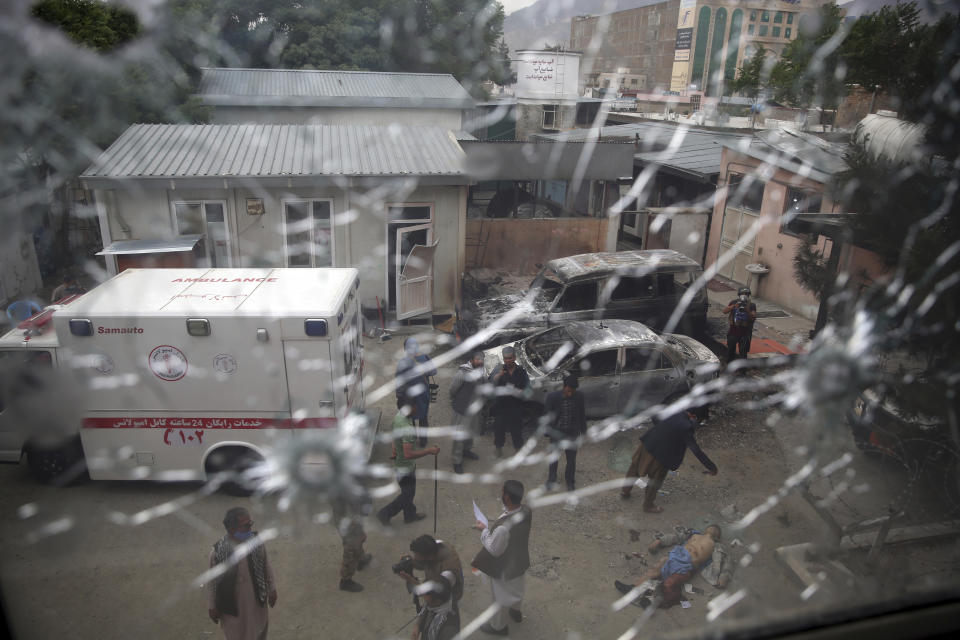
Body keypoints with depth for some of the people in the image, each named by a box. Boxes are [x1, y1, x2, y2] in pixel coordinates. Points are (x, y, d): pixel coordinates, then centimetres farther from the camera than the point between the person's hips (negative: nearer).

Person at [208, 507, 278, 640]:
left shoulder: (257, 542, -19)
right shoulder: (218, 552, -27)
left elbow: (266, 566, -3)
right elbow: (214, 581, -12)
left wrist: (272, 589, 5)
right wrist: (213, 606, -1)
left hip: (256, 599, 3)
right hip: (232, 603, -3)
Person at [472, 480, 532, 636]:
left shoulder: (503, 528, -45)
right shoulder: (527, 511, -22)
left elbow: (494, 550, -28)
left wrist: (484, 530, -15)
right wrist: (492, 527, 3)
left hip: (503, 567, -6)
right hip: (520, 559, 6)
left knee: (500, 596, 22)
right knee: (516, 586, 34)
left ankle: (498, 626, 49)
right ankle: (516, 611, 63)